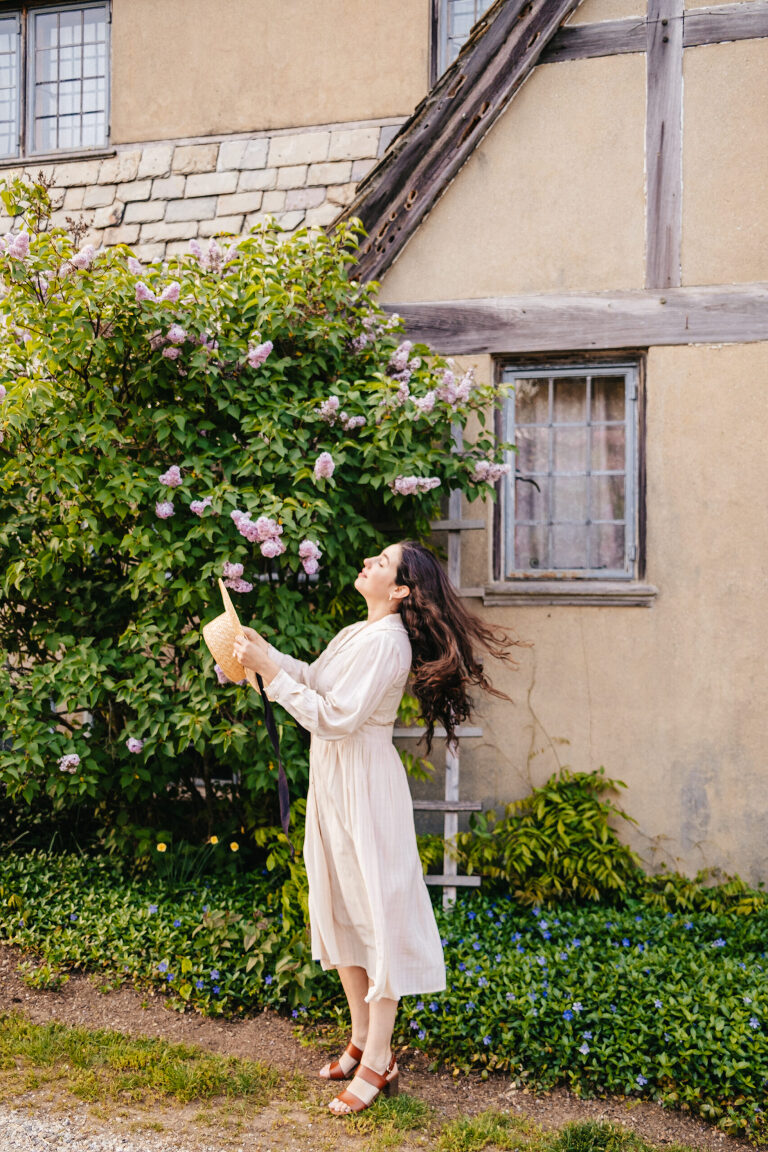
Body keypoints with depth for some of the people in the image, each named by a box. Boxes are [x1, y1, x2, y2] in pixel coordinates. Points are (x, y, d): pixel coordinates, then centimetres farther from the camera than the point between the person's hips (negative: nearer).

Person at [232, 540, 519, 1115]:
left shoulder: (385, 642, -20)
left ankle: (378, 1062, 9)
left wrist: (271, 672, -22)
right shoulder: (354, 634, 10)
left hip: (365, 786, -10)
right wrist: (265, 651, 5)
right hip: (332, 782, 10)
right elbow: (313, 679, 18)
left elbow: (334, 718, -24)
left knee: (377, 912, -1)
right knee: (339, 908, 16)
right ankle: (361, 1039, 30)